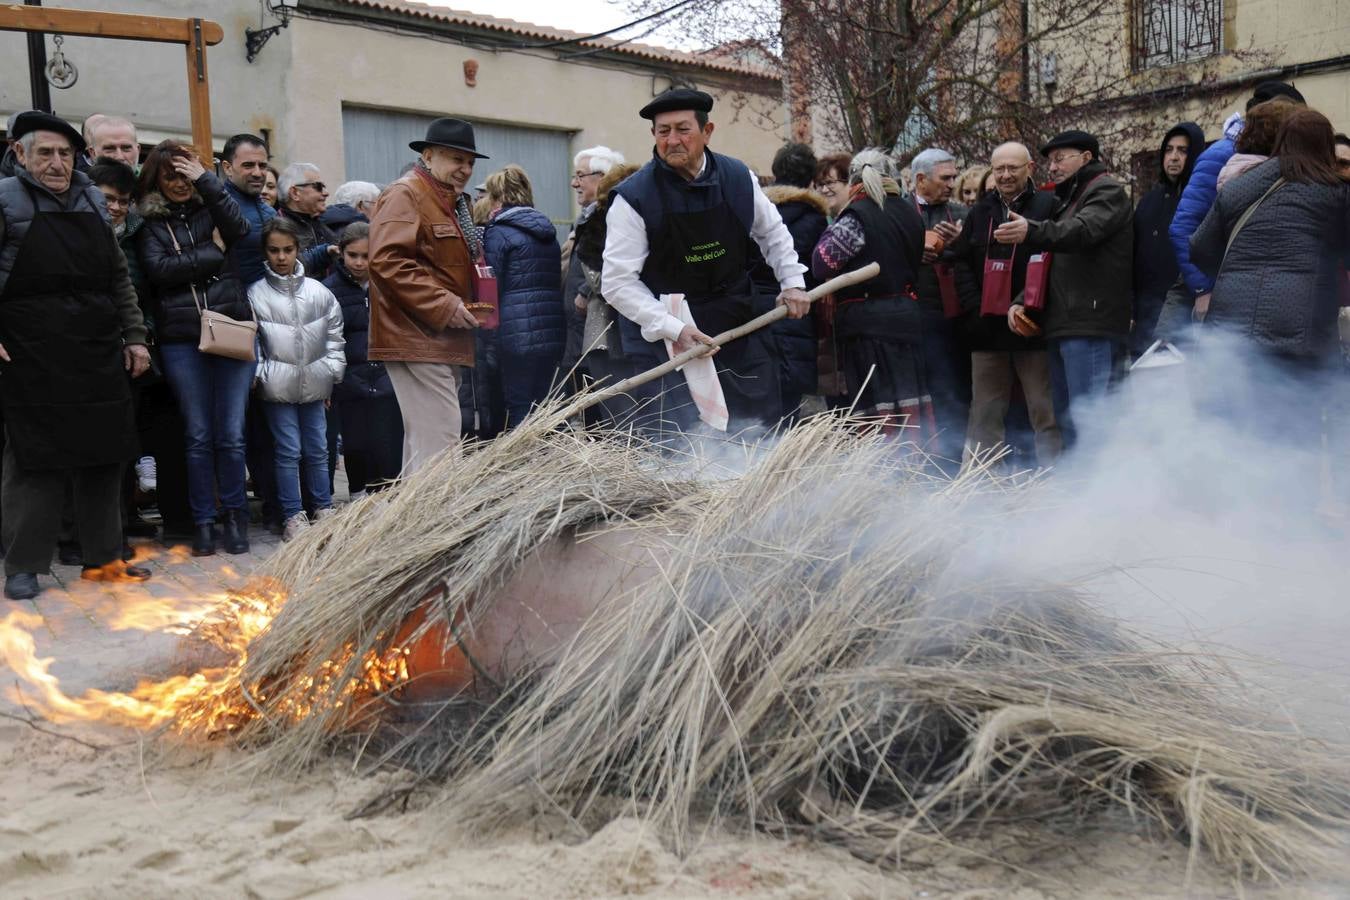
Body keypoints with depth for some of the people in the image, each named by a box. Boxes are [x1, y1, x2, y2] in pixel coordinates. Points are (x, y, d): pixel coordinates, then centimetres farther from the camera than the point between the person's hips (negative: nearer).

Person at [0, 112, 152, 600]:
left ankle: (103, 556, 19)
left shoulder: (92, 200, 14)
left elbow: (119, 278, 17)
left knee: (104, 458, 9)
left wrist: (134, 335, 12)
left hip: (100, 358, 5)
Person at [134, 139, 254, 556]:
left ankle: (235, 514, 14)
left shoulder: (210, 208, 12)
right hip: (181, 339, 0)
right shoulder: (149, 222, 9)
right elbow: (158, 268, -6)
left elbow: (238, 230, -9)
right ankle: (203, 521, 14)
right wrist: (212, 254, -4)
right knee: (198, 435, 3)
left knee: (231, 433, -1)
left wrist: (206, 180, -7)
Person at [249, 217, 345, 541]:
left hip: (314, 383, 3)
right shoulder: (256, 295, -2)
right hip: (277, 386, -2)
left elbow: (334, 337, 10)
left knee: (317, 450, 10)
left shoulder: (319, 292, 4)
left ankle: (324, 508, 22)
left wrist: (332, 375, 7)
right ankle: (293, 516, 8)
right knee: (288, 451, 0)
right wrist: (259, 375, -6)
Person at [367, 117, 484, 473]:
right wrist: (445, 306, -21)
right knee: (438, 443, -14)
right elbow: (387, 261, -20)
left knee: (421, 441, 14)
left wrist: (477, 304, 13)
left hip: (444, 338, 10)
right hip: (418, 338, -10)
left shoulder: (454, 201, 23)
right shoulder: (404, 195, -8)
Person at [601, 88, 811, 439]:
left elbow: (772, 232, 18)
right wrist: (673, 329, -22)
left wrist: (792, 282, 8)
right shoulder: (634, 198, -14)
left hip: (737, 323, 4)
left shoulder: (739, 177, -1)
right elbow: (619, 282, -15)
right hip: (662, 335, -4)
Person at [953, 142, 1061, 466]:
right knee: (984, 413, 9)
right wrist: (973, 309, 0)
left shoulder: (1048, 205, 1)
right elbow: (962, 263, 13)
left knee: (1045, 411, 0)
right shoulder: (981, 211, 16)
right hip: (987, 330, 5)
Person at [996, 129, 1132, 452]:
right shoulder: (1065, 201, 29)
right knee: (1067, 423, 11)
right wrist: (1021, 303, 13)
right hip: (1061, 327, 10)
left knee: (1087, 422, -14)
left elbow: (1083, 230, -23)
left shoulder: (1107, 191, -1)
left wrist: (1032, 231, -40)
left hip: (1091, 327, -10)